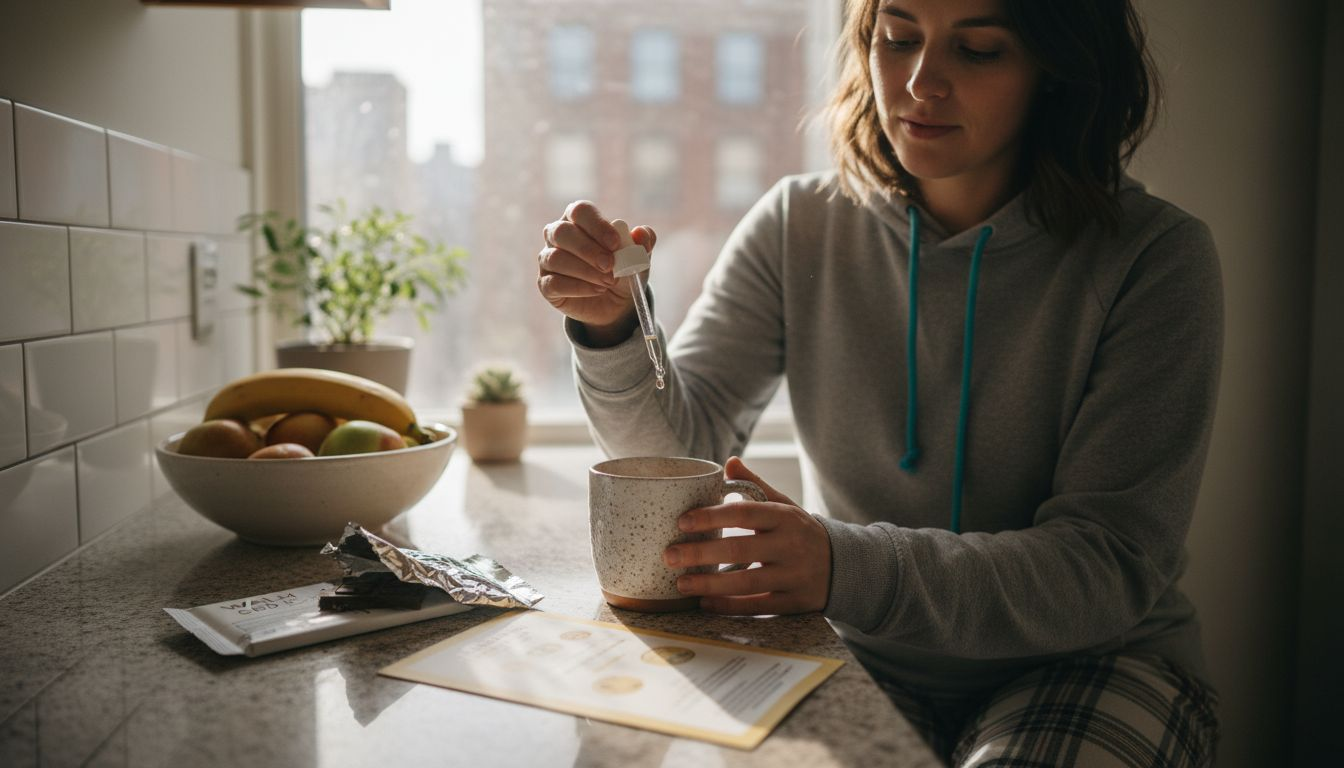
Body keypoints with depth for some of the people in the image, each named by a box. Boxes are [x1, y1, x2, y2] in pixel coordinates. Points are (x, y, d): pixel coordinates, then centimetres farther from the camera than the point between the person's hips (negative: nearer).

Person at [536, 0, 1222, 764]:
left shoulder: (1154, 257, -13)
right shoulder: (799, 227, -3)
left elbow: (1110, 565, -20)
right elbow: (680, 450, -2)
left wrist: (848, 569, -36)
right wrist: (610, 328, -24)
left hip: (1090, 661, -1)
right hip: (867, 658, 2)